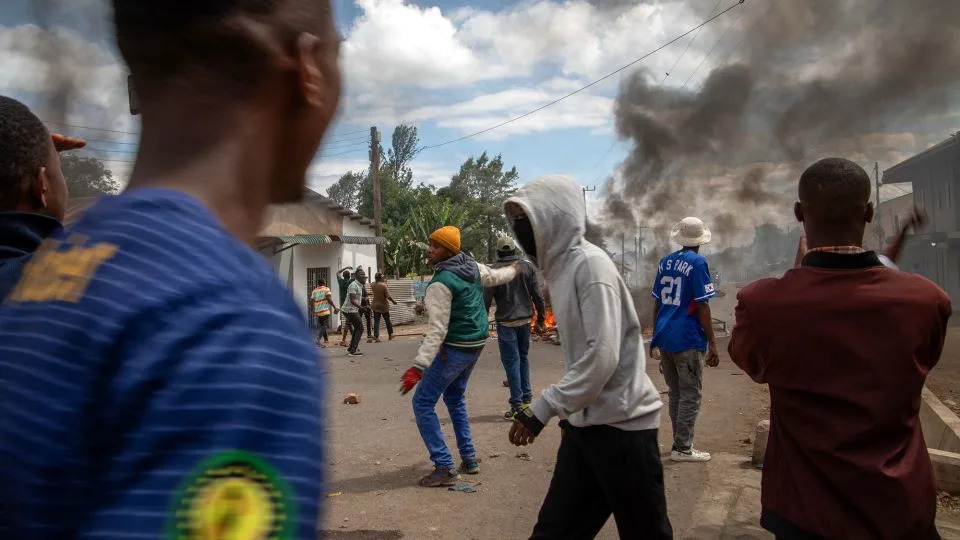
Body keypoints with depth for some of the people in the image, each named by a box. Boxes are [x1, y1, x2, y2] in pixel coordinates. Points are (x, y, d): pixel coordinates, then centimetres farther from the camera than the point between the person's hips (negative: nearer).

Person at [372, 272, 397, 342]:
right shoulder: (384, 285, -17)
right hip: (384, 306, -3)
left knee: (376, 322, 2)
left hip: (376, 306, 3)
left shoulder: (373, 285, -2)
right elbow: (388, 296, -21)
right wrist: (393, 301, -3)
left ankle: (376, 336, -9)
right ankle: (390, 335, 26)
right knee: (388, 321, 14)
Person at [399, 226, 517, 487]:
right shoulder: (473, 266, 3)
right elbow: (496, 276, 23)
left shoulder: (441, 282, -21)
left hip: (454, 348, -9)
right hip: (476, 344, 9)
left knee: (423, 403, -2)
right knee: (455, 398, 25)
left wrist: (418, 366, -29)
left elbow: (437, 330, -26)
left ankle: (445, 468, -4)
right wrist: (514, 269, 46)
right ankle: (469, 459, 27)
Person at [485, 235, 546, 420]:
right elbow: (538, 296, 2)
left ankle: (516, 404, 0)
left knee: (511, 361, 0)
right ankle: (527, 397, 21)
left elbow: (487, 299, -7)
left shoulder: (494, 270, -7)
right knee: (523, 357, 18)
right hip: (525, 320, 4)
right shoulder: (528, 267, 2)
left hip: (506, 322, -4)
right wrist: (541, 318, 10)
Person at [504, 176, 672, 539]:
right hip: (584, 422, 8)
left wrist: (541, 409, -20)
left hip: (621, 424, -8)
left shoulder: (590, 264, -15)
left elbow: (602, 358, -23)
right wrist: (565, 411, 10)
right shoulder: (559, 265, 11)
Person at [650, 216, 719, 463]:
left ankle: (680, 444, 21)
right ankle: (682, 448, 3)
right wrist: (712, 343, -10)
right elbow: (702, 307, -13)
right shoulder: (697, 263, -9)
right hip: (688, 338, -7)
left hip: (664, 336, 7)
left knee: (676, 393, 15)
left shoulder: (665, 262, 10)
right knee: (690, 395, 2)